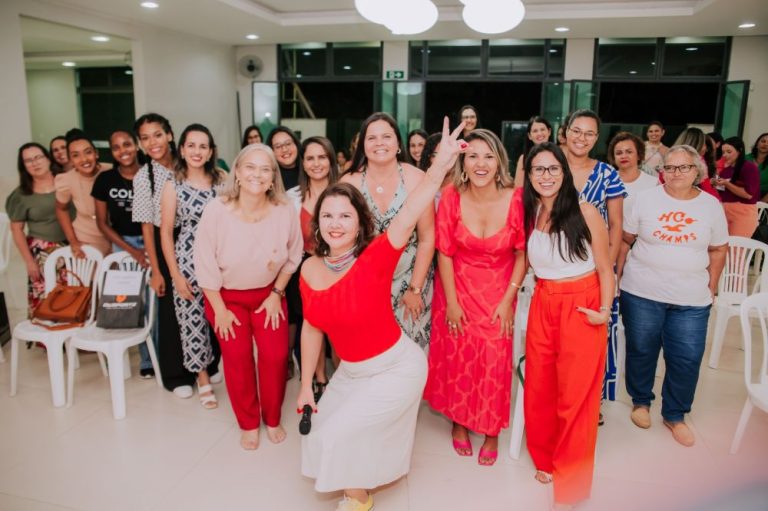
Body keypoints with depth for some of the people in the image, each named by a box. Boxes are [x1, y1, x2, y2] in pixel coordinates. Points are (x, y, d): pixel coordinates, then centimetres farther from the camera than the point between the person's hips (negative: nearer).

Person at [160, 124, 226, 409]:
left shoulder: (222, 181, 3)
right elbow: (165, 233, 0)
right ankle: (203, 379, 25)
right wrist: (176, 275, -4)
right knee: (192, 320, 5)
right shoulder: (173, 186, 0)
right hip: (187, 262, -1)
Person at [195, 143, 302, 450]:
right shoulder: (216, 210, -24)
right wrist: (219, 309, -10)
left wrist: (276, 294, -2)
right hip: (226, 295, -1)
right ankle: (248, 424, 21)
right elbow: (205, 265, -15)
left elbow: (292, 257, -5)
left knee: (276, 355, -6)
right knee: (237, 357, -3)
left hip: (268, 293, 1)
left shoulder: (285, 211, -22)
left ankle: (272, 419, 21)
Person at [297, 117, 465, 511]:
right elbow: (312, 328, 2)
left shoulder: (375, 258, -24)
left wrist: (441, 165, -53)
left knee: (339, 435, -1)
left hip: (396, 369, -6)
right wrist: (306, 386, 7)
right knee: (323, 429, 20)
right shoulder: (310, 270, -9)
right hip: (350, 372, 6)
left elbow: (407, 219, -41)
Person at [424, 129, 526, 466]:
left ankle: (492, 430, 23)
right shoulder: (452, 198, -14)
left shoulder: (516, 199, -16)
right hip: (458, 287, 1)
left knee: (495, 360, 0)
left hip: (499, 290, 0)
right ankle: (459, 421, 32)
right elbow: (444, 253, -8)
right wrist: (451, 302, -8)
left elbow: (522, 254, -7)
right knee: (458, 356, 7)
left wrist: (507, 300, -9)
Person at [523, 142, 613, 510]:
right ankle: (546, 458, 35)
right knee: (539, 388, 11)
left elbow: (605, 268, -5)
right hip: (543, 305, 4)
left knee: (576, 393, 3)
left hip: (582, 307, -4)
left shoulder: (585, 211, -8)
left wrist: (605, 309, -14)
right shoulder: (529, 214, 5)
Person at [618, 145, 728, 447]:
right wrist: (617, 275, -1)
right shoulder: (646, 198, -3)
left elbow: (718, 250, 10)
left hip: (692, 299, 1)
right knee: (641, 351, 11)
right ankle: (641, 402, 34)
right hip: (642, 294, -1)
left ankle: (674, 415, 25)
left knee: (687, 359, 4)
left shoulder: (711, 205, 2)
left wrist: (711, 287, 7)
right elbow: (625, 240, 1)